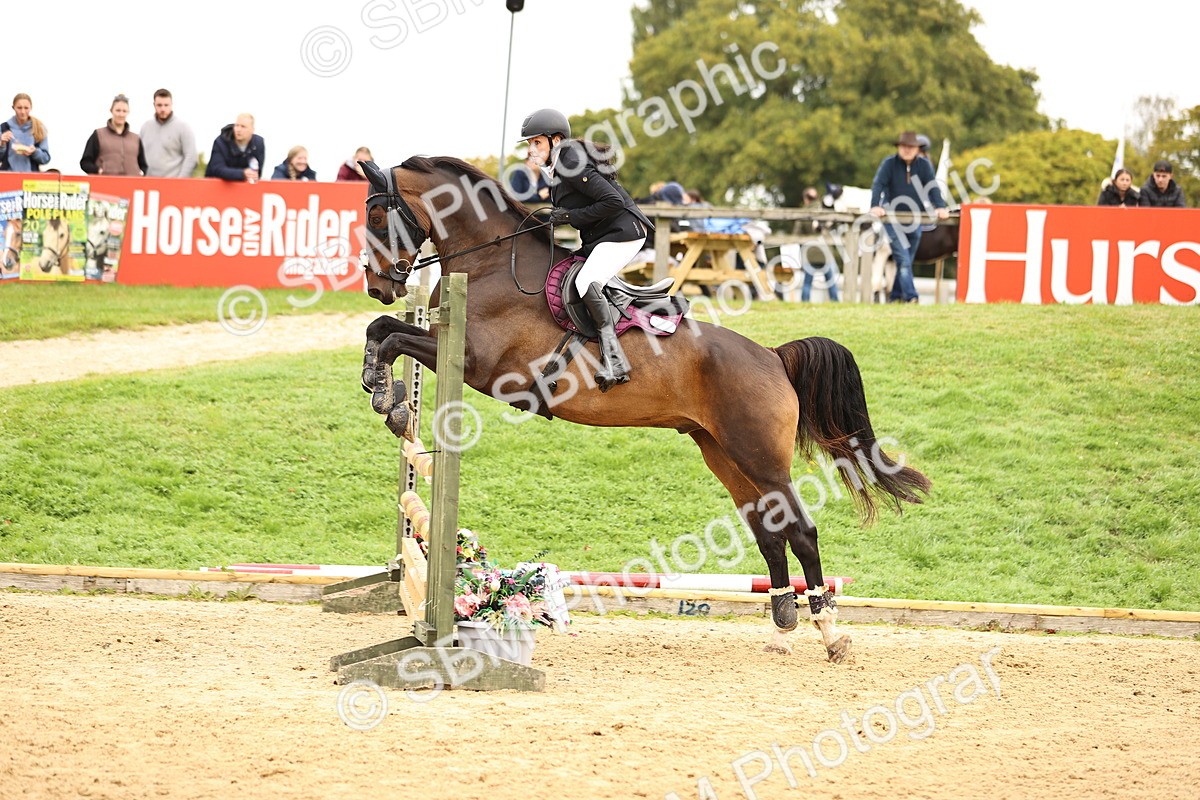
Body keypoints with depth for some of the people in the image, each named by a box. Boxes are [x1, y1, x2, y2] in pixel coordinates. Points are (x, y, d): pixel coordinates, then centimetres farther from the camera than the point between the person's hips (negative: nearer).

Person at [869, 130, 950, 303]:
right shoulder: (889, 164, -4)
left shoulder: (924, 165, 3)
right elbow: (878, 185, -14)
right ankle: (911, 297, -19)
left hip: (915, 221, 3)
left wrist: (940, 207, -20)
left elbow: (933, 188, -4)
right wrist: (876, 206, -31)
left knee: (906, 261, 7)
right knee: (903, 260, -14)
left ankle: (895, 297, 17)